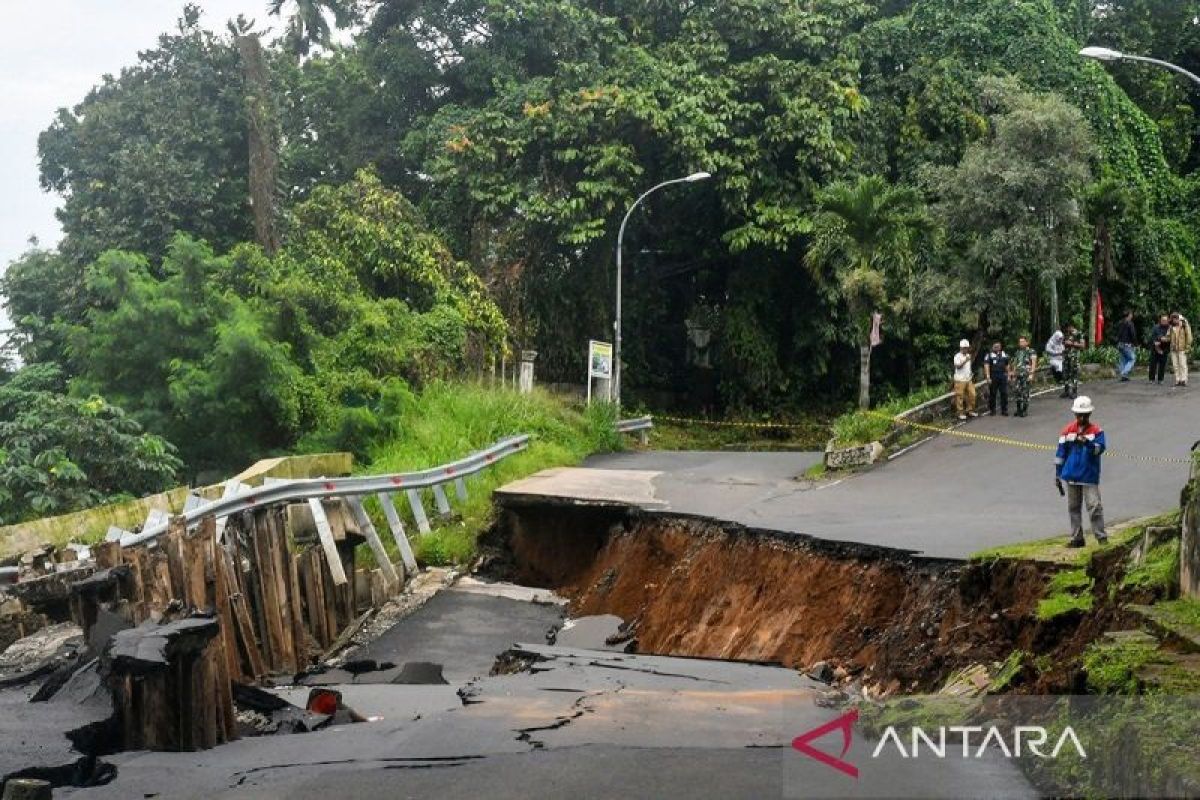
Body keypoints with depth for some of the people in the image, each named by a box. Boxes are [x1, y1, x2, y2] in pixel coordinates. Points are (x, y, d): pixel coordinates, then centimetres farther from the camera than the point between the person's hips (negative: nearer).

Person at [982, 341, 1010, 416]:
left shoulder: (1005, 355, 13)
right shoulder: (989, 356, -2)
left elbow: (1007, 366, 20)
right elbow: (986, 366, -11)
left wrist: (1008, 375, 15)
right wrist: (988, 377, -21)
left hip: (1003, 376, 3)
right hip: (993, 377, -3)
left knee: (1004, 394, 0)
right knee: (992, 394, 3)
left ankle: (1004, 410, 6)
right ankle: (992, 410, 13)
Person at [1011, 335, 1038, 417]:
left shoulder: (1031, 351, 1)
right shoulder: (1017, 352, 19)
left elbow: (1034, 363, -7)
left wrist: (1031, 374, -17)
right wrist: (1013, 375, 19)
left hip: (1026, 375, -5)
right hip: (1018, 375, 5)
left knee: (1025, 393, -5)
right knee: (1016, 391, -4)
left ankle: (1025, 410, 2)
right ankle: (1019, 409, 8)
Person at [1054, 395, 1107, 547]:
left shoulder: (1096, 431, -2)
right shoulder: (1068, 431, 4)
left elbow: (1100, 448, -16)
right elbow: (1060, 453, 8)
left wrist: (1087, 442, -34)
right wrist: (1058, 474, 7)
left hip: (1090, 476, -3)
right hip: (1071, 476, 3)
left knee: (1094, 506, -10)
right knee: (1073, 507, 9)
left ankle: (1101, 536, -2)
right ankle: (1077, 538, 18)